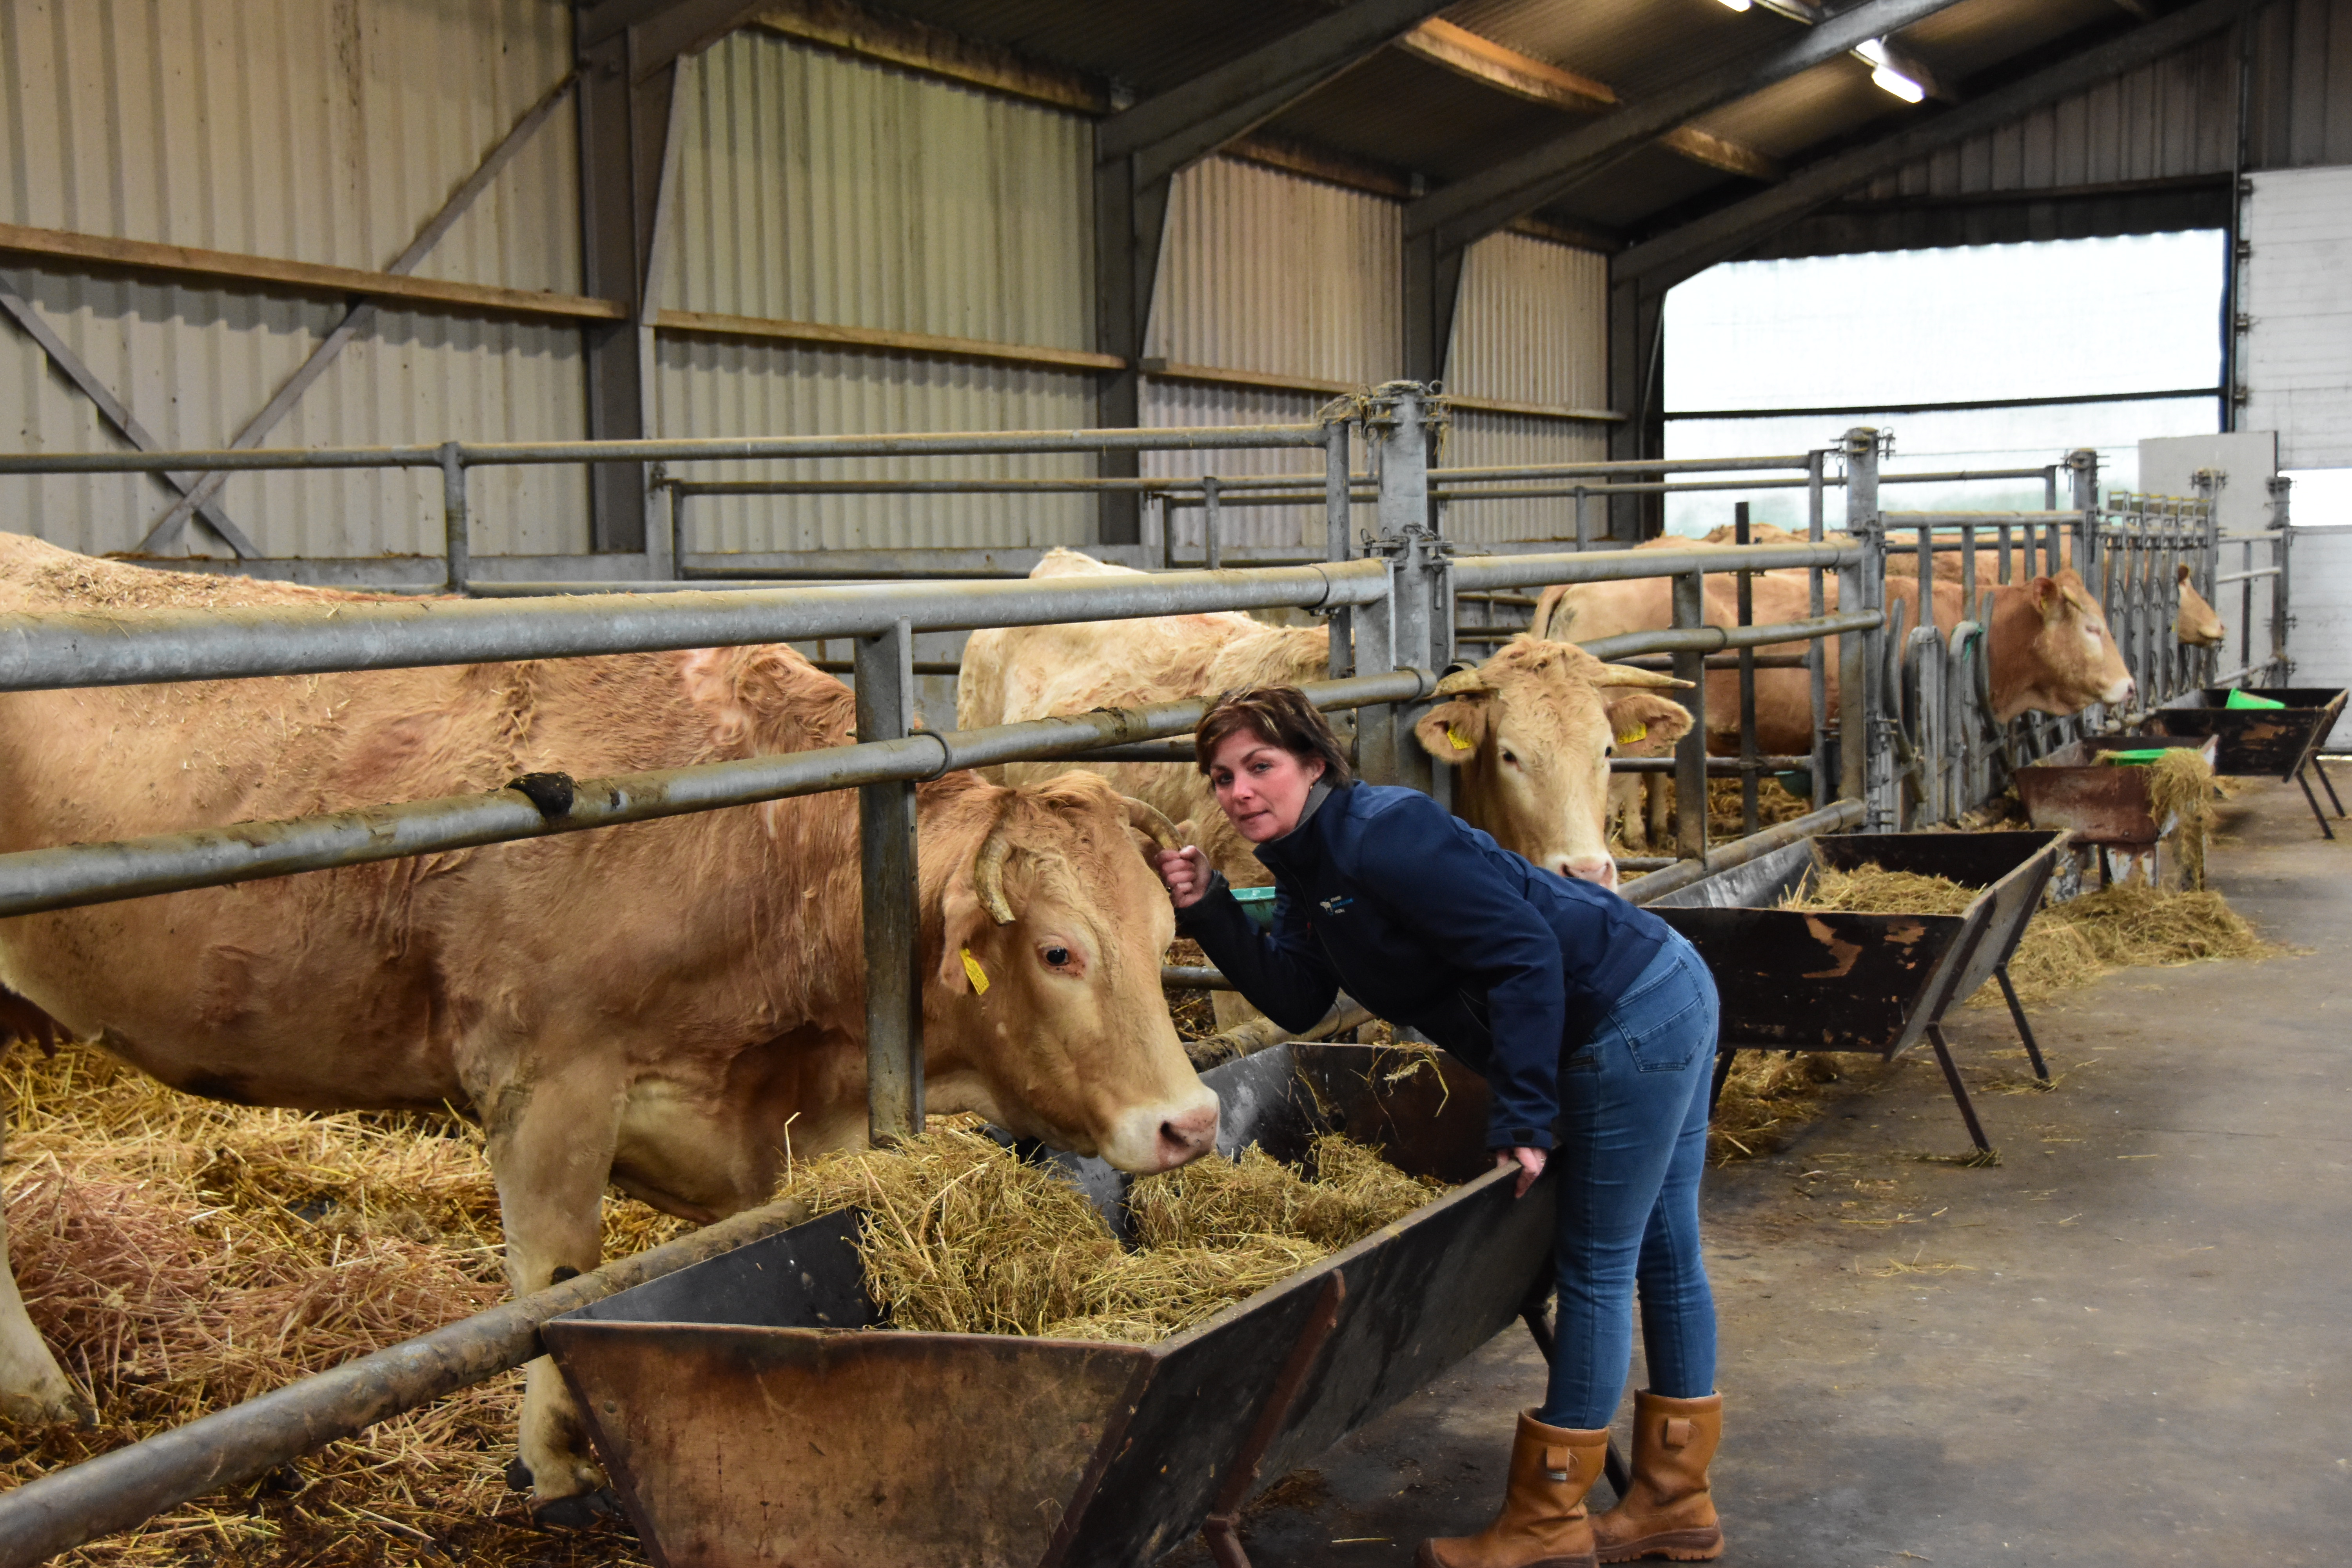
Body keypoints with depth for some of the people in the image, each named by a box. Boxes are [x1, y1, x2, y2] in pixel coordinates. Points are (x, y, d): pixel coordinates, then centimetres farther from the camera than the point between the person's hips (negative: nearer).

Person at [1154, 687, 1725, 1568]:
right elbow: (1297, 1000, 6)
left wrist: (1525, 1116, -22)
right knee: (1662, 1258, 17)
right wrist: (1209, 913, -4)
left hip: (1632, 1023, -10)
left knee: (1595, 1271, 0)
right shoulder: (1308, 865, 10)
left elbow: (1525, 953, -25)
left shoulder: (1379, 836, -21)